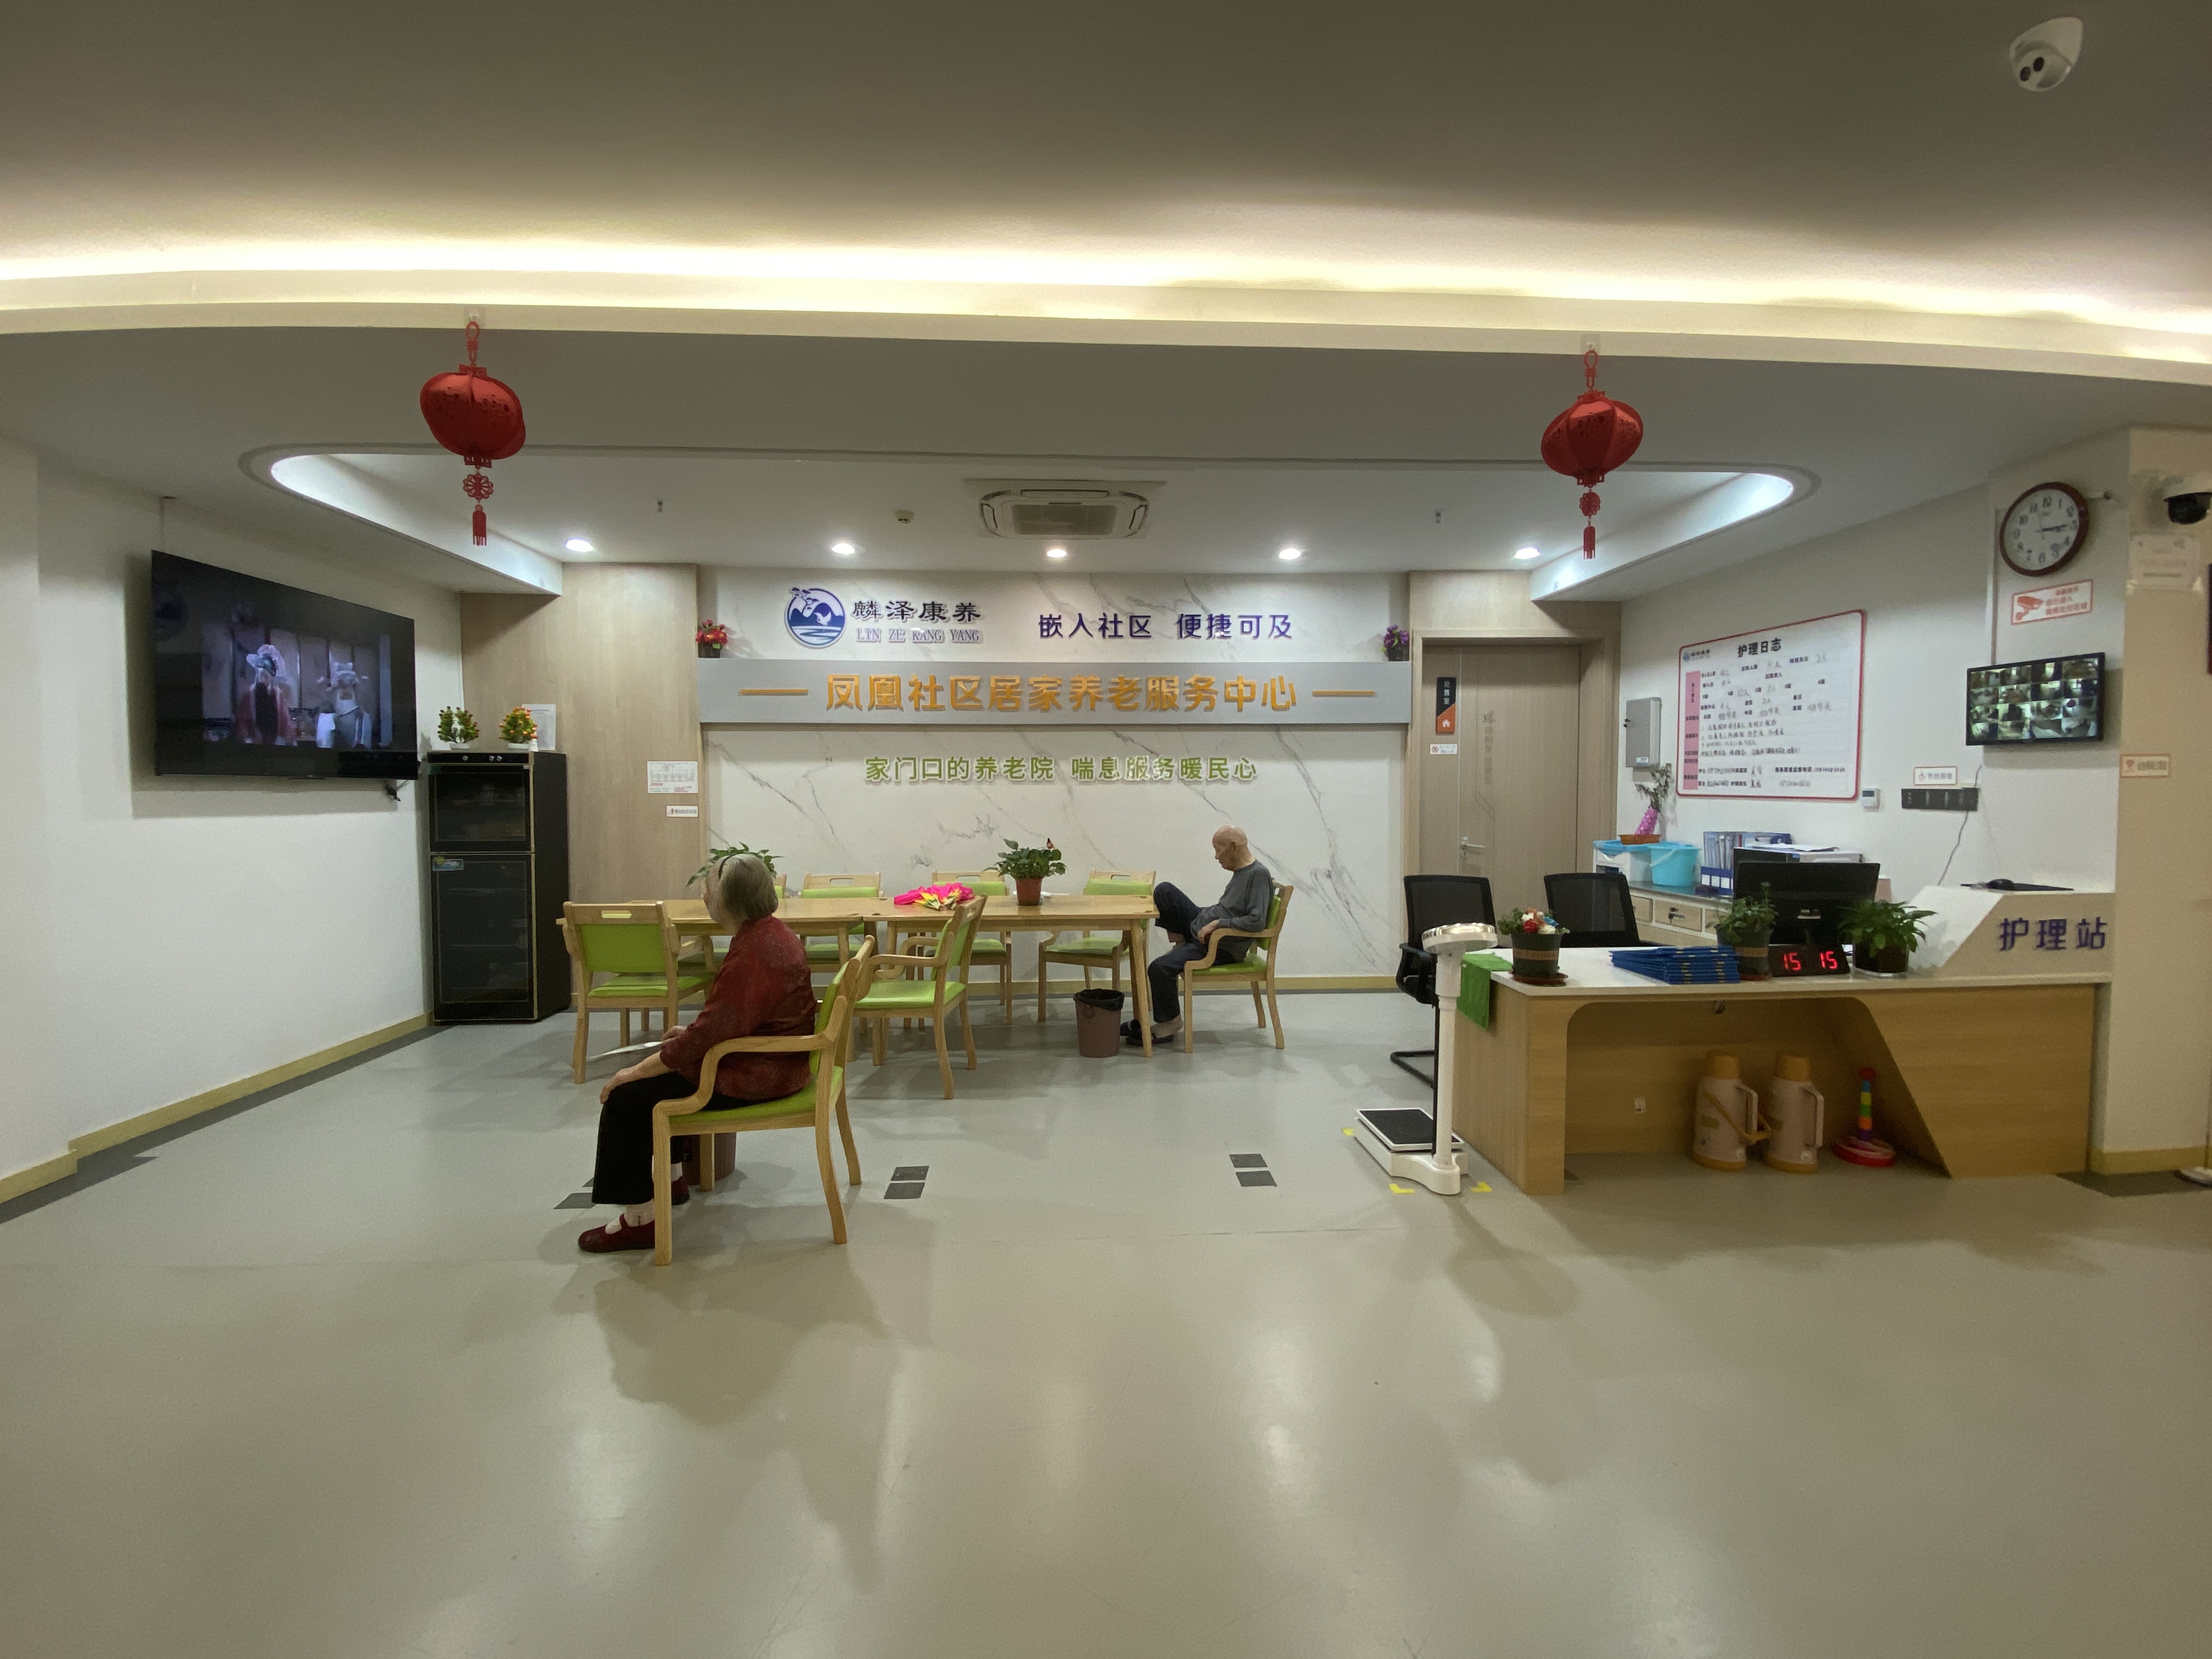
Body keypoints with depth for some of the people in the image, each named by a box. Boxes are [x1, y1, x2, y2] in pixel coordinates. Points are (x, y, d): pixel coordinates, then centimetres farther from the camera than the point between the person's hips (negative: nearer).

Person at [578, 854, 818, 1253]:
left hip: (753, 1077, -10)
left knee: (626, 1099, -5)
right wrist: (690, 1032, 14)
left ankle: (639, 1218, 5)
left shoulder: (752, 955, -27)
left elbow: (707, 1035, -27)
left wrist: (635, 1071, -17)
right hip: (766, 1059, 11)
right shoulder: (769, 931, 4)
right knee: (660, 1072, 26)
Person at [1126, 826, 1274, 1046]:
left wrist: (1218, 923, -23)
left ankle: (1169, 1024, -3)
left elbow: (1257, 921, -27)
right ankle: (1181, 945, 12)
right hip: (1201, 927, 10)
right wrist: (1210, 918, 11)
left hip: (1223, 947, -10)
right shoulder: (1240, 871, 9)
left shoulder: (1258, 874, -19)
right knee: (1165, 890, 4)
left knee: (1160, 968, -24)